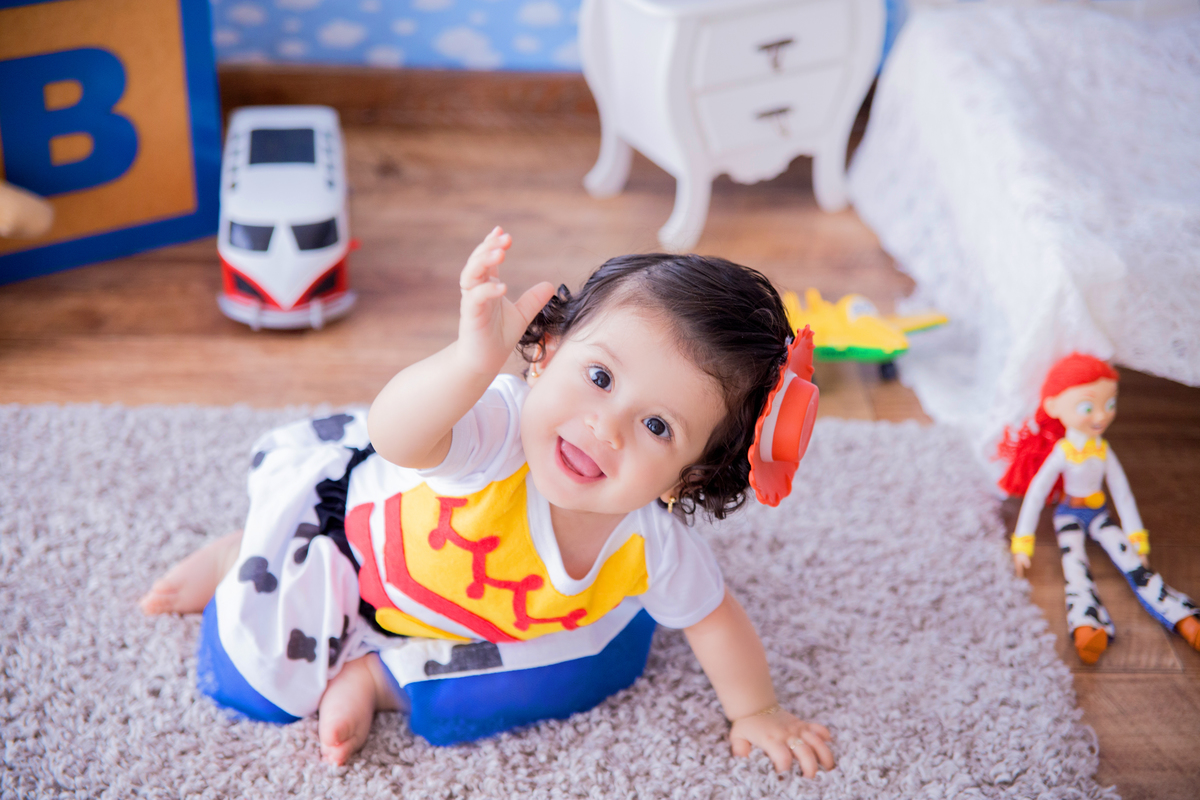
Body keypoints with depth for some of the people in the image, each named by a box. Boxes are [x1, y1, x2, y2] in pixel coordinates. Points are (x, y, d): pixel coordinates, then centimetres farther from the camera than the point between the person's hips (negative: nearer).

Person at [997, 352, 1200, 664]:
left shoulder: (1103, 450, -1)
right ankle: (1086, 631, -57)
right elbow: (1035, 494, -13)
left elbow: (1121, 492, 7)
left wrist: (1136, 536, 7)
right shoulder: (1061, 453, -15)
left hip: (1100, 515, 4)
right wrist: (1022, 543, -12)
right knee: (1076, 568, -29)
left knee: (1134, 562, -17)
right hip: (1069, 517, -4)